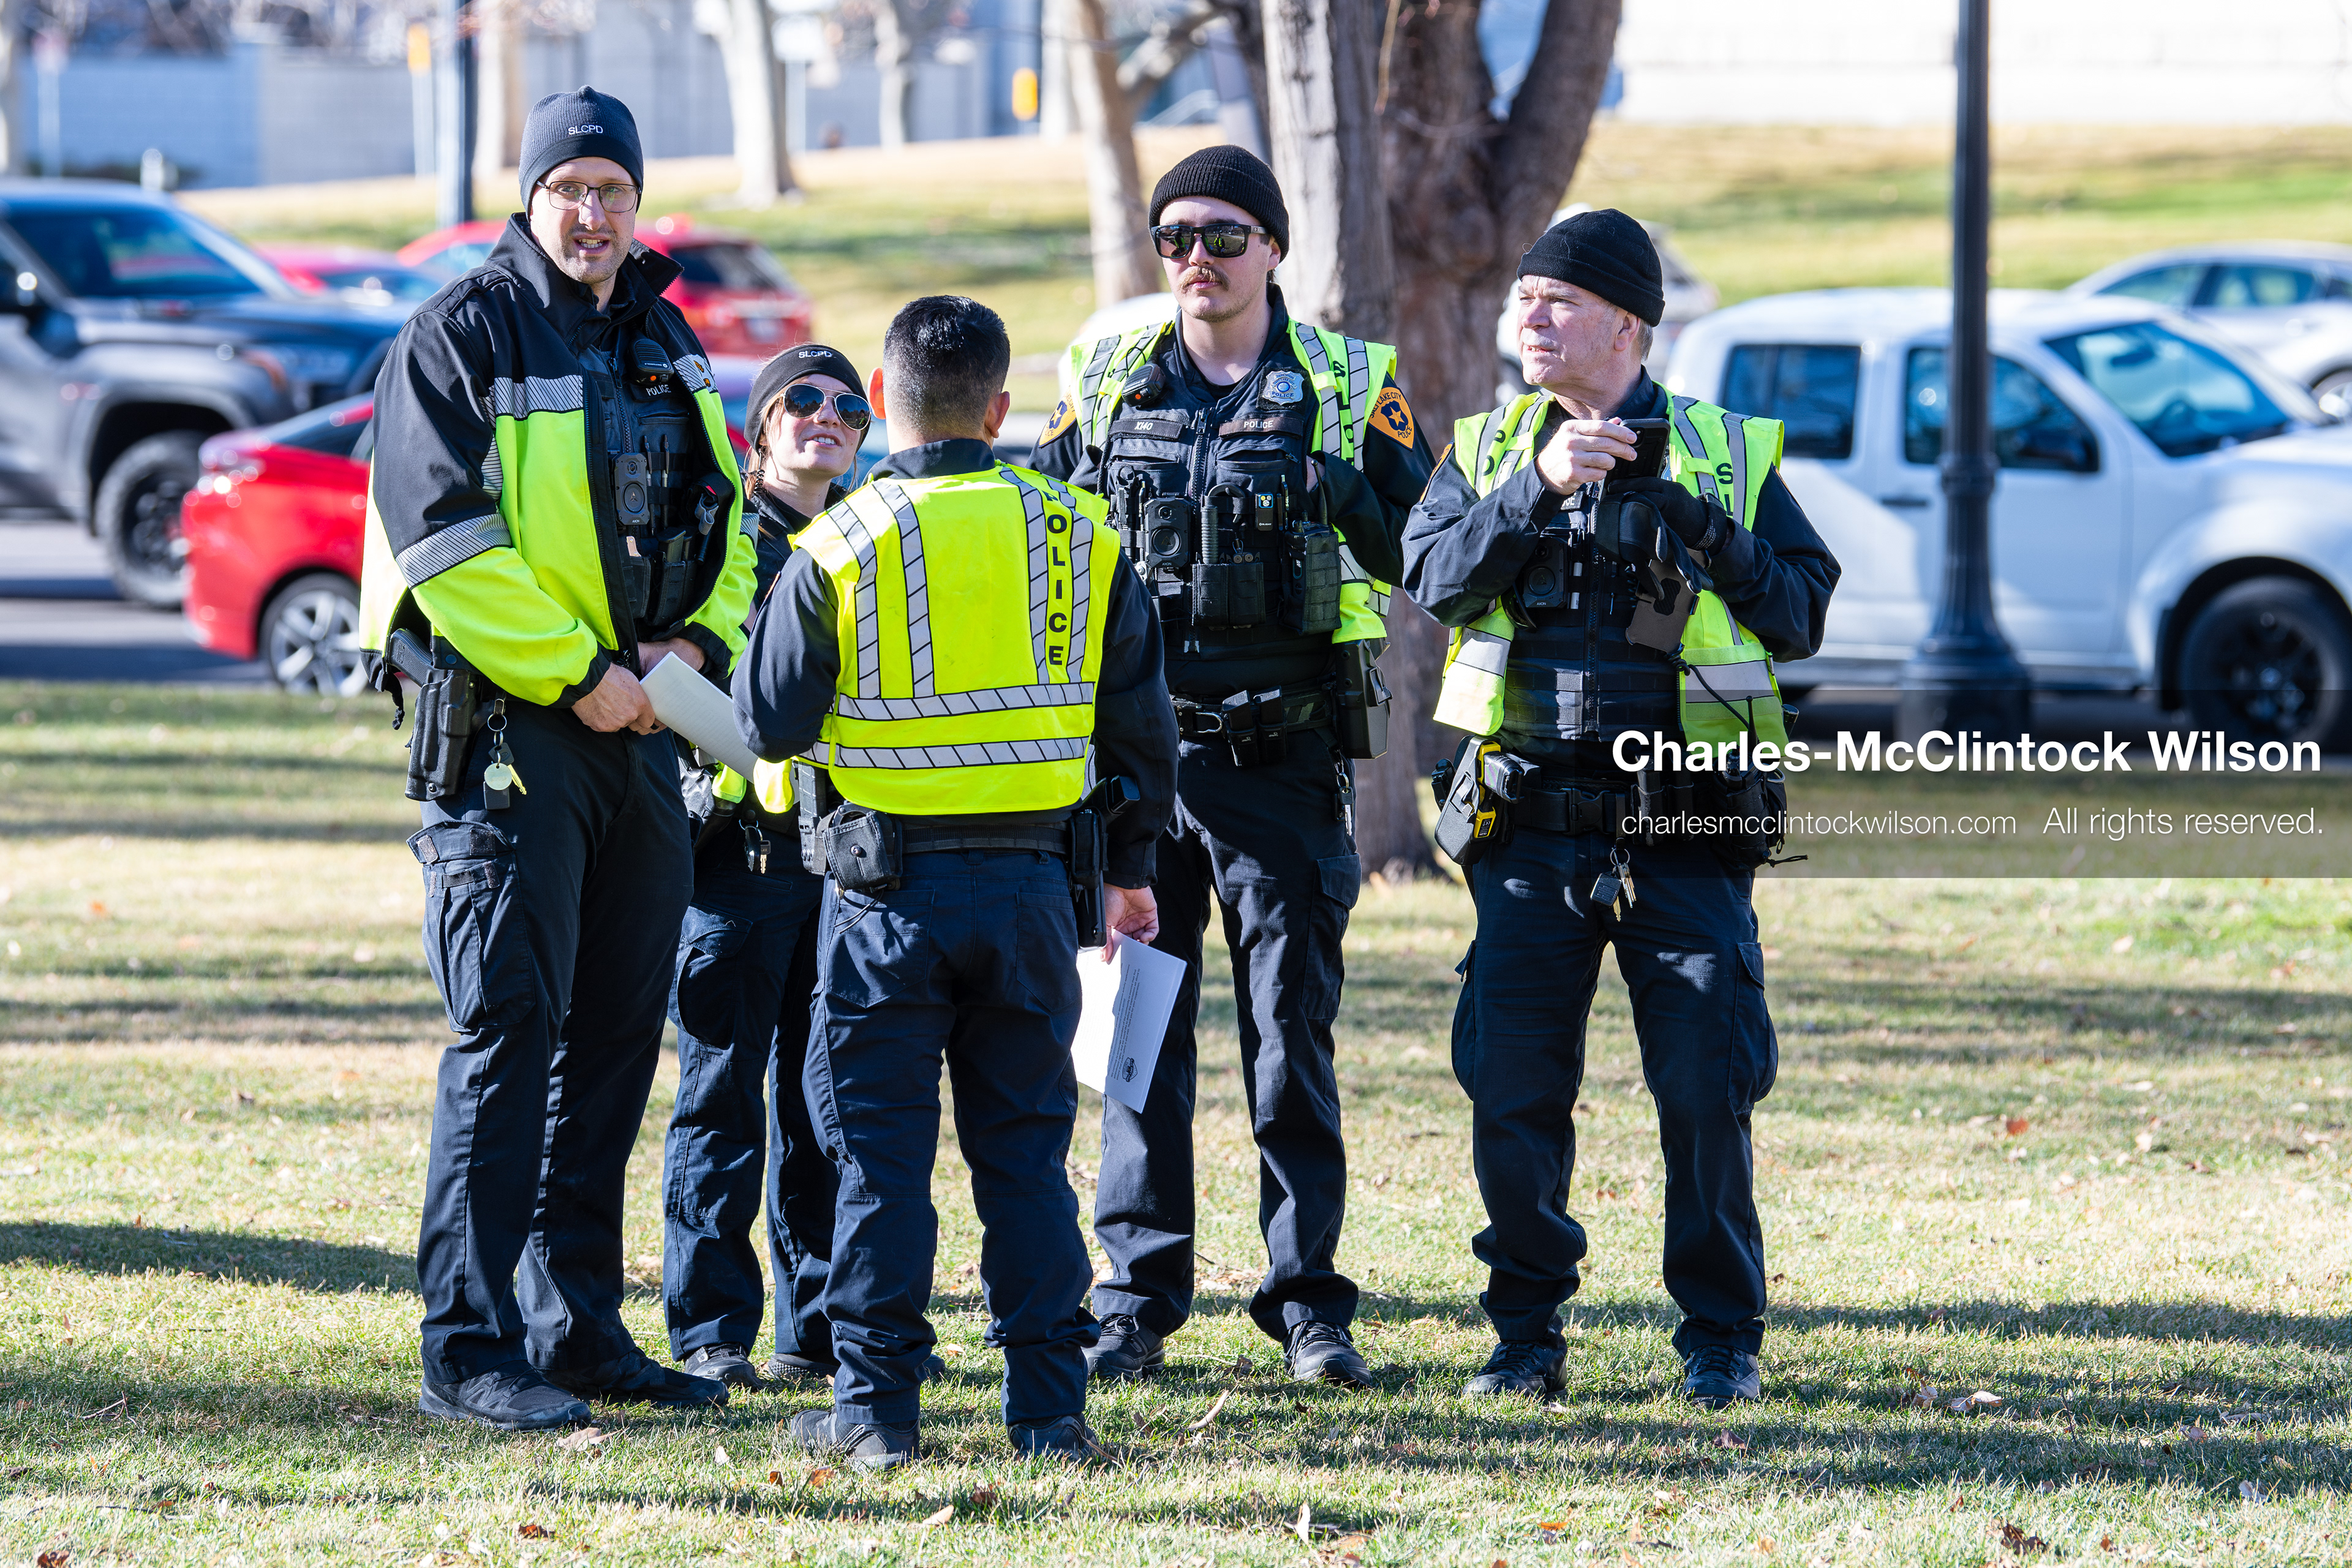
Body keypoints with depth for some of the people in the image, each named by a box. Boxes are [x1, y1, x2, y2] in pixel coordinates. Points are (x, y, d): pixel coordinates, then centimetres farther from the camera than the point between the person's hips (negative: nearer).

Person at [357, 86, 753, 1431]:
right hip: (505, 726, -7)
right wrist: (573, 674, -17)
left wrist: (698, 642, 2)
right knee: (509, 1029, -10)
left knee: (620, 1031, 10)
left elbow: (723, 517, 21)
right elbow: (443, 543, -15)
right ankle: (470, 1345, -9)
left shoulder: (665, 345, 15)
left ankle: (576, 1321, 18)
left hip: (637, 722, 7)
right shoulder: (460, 338, -7)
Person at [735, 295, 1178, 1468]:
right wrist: (1131, 867, 21)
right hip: (1032, 880, 3)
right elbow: (1139, 720, 10)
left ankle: (875, 1405, 3)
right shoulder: (1081, 536, 3)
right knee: (1025, 1148, 9)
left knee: (879, 1149, 4)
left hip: (889, 881, -3)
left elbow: (770, 726, -2)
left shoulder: (839, 546, -7)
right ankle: (1048, 1405, 8)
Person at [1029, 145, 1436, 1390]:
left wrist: (1348, 500, -17)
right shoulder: (1106, 382, 9)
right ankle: (1137, 1302, 9)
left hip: (1284, 759, -2)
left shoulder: (1351, 389, 3)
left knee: (1293, 1031, 1)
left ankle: (1308, 1303, 6)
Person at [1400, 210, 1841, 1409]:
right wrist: (1537, 487, -18)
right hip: (1534, 826, 2)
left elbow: (1804, 615, 5)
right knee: (1512, 1088, 0)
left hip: (1683, 829, -2)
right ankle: (1527, 1331, 13)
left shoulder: (1730, 455, 6)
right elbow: (1435, 578, -6)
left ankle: (1722, 1339, 8)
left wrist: (1713, 545, -12)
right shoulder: (1489, 449, 10)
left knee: (1707, 1091, -4)